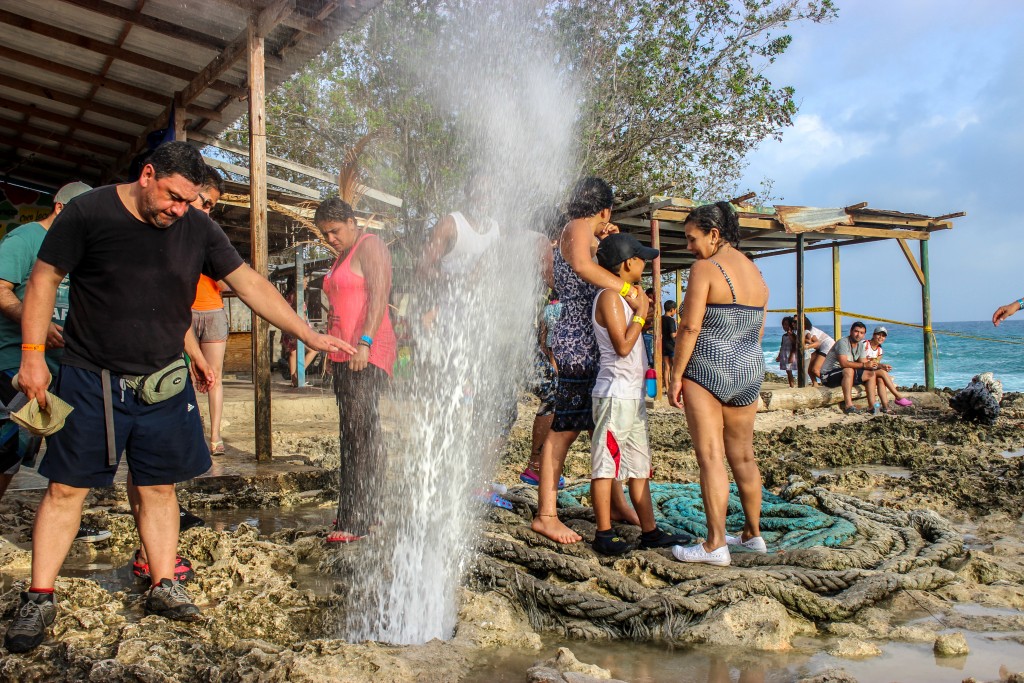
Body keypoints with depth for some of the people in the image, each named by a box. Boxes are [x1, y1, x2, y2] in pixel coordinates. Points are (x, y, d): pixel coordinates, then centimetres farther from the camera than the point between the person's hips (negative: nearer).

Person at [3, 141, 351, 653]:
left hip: (162, 383, 3)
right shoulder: (88, 212, -7)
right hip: (88, 379, -2)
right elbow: (45, 279, -1)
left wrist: (308, 334, -3)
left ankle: (163, 586, 21)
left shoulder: (198, 229, 0)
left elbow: (249, 284, 1)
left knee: (158, 487, 9)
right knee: (66, 487, 3)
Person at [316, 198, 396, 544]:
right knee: (351, 433, 10)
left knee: (361, 430, -11)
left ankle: (356, 520, -10)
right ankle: (356, 510, 16)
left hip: (368, 354, -10)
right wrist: (331, 347, 19)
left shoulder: (370, 246, -4)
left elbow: (378, 296, -16)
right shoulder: (341, 256, 24)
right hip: (343, 355, 10)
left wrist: (365, 342, -25)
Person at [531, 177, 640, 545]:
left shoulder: (574, 233, 20)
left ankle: (616, 502, 25)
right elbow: (582, 265, -32)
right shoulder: (577, 228, -9)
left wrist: (599, 241, 29)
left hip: (586, 345, 10)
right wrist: (627, 288, -33)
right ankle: (546, 515, -3)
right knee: (566, 428, -8)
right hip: (579, 344, -10)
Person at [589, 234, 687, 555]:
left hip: (633, 395, 10)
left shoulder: (623, 297, 18)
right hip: (615, 394, -10)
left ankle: (649, 532, 19)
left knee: (640, 466, 13)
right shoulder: (609, 297, -12)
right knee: (605, 465, -3)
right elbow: (622, 346, -20)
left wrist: (643, 316, 11)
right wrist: (640, 314, -10)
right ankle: (604, 534, 3)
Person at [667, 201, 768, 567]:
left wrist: (676, 376, -11)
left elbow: (690, 327, -16)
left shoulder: (704, 268, -11)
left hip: (707, 371, -8)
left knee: (710, 457, -5)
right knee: (743, 456, 17)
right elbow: (758, 330, 16)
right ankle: (752, 534, 27)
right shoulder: (756, 273, 13)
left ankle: (715, 545, -4)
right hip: (750, 370, 8)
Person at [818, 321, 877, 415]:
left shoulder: (860, 345, 10)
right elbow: (844, 363, -32)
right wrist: (864, 365, -32)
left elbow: (863, 363, 4)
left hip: (846, 375, 9)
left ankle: (872, 406, -2)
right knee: (849, 370, -36)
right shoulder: (843, 343, -19)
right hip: (828, 376, -9)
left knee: (870, 373, 2)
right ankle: (848, 406, -42)